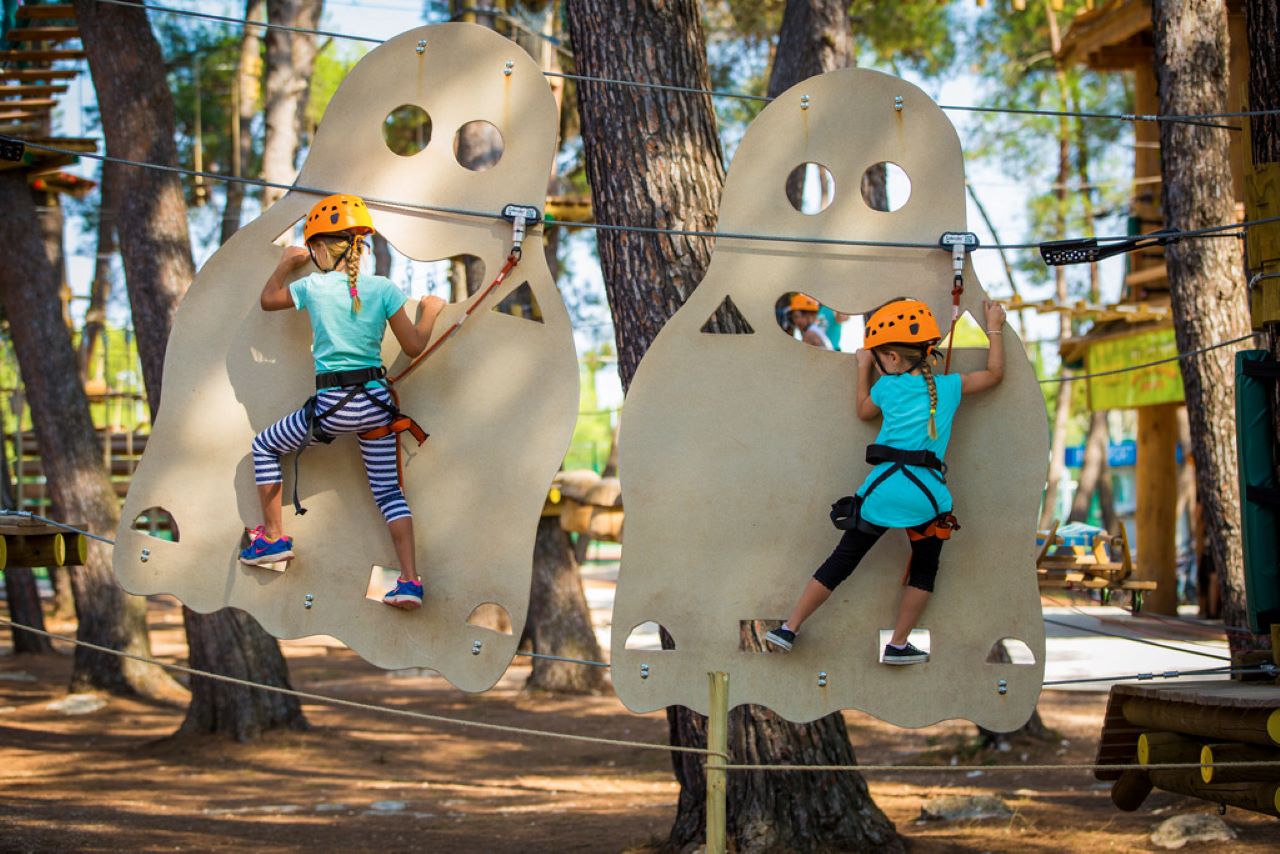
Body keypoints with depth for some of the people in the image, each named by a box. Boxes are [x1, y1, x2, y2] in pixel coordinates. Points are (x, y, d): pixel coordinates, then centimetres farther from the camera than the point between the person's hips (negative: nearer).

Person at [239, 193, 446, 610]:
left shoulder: (313, 287, -5)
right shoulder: (383, 289, -3)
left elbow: (267, 300, 16)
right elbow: (414, 346, 0)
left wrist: (286, 262, 32)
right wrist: (431, 311, 17)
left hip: (331, 406, -2)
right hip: (376, 402, 2)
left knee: (264, 447, 22)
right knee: (388, 490, 13)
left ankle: (273, 537, 21)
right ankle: (410, 580, 1)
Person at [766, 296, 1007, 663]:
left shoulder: (887, 386, 6)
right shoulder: (949, 386, 8)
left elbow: (864, 411, 27)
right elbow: (995, 373, 22)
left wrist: (863, 368, 37)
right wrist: (995, 329, 31)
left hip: (883, 487, 0)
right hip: (926, 493, 0)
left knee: (842, 560, 9)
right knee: (924, 568, 19)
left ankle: (789, 628, 12)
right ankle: (898, 645, 16)